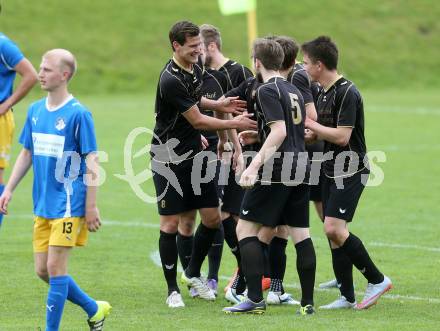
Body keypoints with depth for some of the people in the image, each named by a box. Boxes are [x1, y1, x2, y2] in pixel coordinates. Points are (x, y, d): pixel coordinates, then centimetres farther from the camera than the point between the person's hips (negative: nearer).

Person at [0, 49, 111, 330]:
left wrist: (91, 206, -14)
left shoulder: (78, 114, -12)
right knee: (43, 270, 9)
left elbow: (91, 161, -11)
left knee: (55, 267, -8)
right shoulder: (35, 110, 8)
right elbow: (27, 154, 18)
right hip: (43, 205, 7)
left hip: (69, 204, -7)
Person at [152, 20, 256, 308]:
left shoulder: (196, 67, 2)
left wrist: (217, 105, 4)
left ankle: (193, 273, 26)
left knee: (212, 218, 6)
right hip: (169, 158, -8)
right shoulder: (171, 80, -25)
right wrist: (234, 124, -11)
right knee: (171, 223, -3)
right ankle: (173, 289, 7)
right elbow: (197, 121, -18)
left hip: (194, 154, 8)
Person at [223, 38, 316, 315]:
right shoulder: (293, 90, 17)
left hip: (277, 170, -8)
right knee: (300, 233, 8)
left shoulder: (268, 91, -9)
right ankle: (308, 302, 6)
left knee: (245, 228, -1)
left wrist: (254, 166, -25)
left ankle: (255, 300, -8)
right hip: (301, 166, 8)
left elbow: (279, 131, -20)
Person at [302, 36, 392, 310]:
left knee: (335, 228, -18)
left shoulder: (346, 92, -17)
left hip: (351, 171, -9)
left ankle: (377, 279, -5)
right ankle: (347, 297, 9)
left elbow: (341, 136, -22)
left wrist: (309, 123, -13)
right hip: (332, 171, 9)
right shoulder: (324, 93, 13)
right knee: (334, 234, 5)